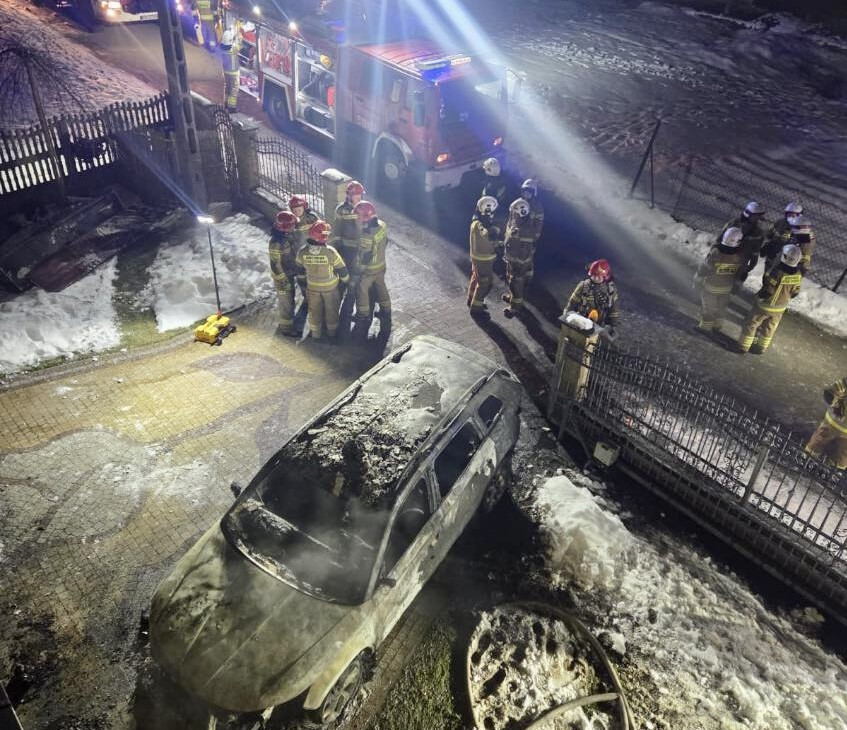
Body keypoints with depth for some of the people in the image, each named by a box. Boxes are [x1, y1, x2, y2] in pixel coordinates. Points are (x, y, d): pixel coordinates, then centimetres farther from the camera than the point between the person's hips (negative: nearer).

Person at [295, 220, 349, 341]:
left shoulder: (302, 252, -24)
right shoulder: (331, 252, -33)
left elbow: (300, 269, -4)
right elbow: (342, 270, -18)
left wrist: (302, 280, 17)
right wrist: (346, 280, 4)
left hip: (312, 287, 2)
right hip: (330, 287, -2)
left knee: (314, 309, 24)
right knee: (331, 308, 24)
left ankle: (315, 333, 42)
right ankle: (332, 331, 44)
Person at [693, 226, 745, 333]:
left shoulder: (715, 252, -33)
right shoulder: (741, 256, -22)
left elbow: (704, 269, -20)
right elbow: (740, 273, -6)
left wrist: (697, 280, -2)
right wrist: (734, 283, 12)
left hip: (711, 286, -3)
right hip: (727, 287, 3)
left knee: (708, 308, 18)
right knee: (720, 307, 25)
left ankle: (705, 326, 34)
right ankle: (716, 325, 43)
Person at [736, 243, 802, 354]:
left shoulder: (777, 272, -32)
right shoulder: (798, 275, -13)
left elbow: (768, 290, -26)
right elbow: (795, 292, -1)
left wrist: (759, 296, -7)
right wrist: (784, 298, 16)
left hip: (765, 305, -6)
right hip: (780, 308, 6)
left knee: (751, 324, 13)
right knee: (769, 328, 23)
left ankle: (743, 347, 23)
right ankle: (760, 348, 39)